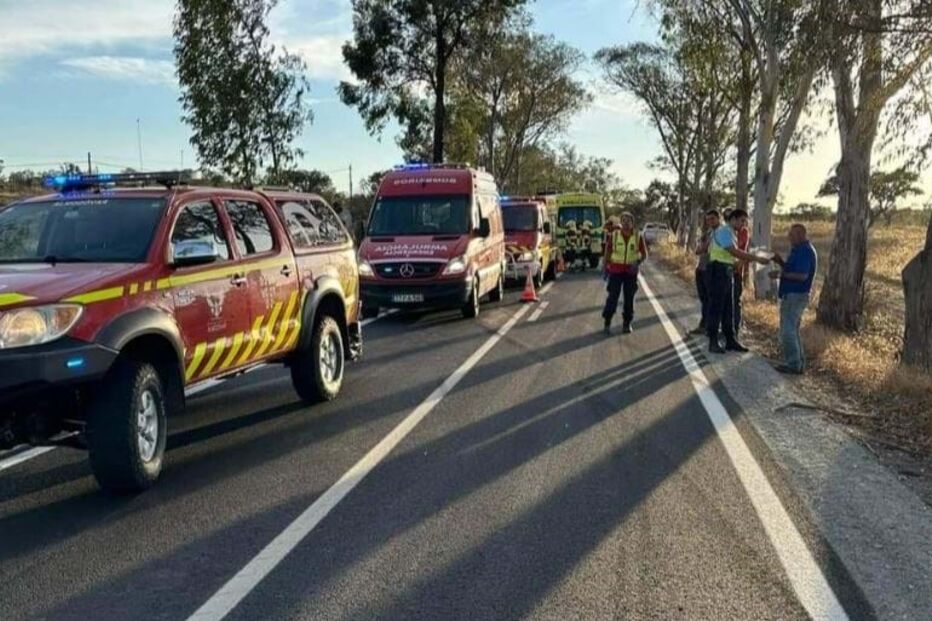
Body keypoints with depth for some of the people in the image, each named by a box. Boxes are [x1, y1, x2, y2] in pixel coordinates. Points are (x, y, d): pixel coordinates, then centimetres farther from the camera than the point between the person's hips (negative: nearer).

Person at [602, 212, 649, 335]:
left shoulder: (638, 236, -2)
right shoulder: (614, 235, -3)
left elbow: (644, 254, 5)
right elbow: (607, 252, 3)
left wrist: (638, 263, -13)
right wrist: (605, 268, -2)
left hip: (631, 271, 1)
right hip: (616, 270, -1)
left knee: (629, 298, 6)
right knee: (613, 297, -3)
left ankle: (627, 324, 18)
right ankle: (607, 323, 8)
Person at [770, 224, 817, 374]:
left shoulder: (805, 251, -17)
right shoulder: (799, 249, 15)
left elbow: (802, 275, -25)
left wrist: (781, 274, -19)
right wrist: (780, 262, 6)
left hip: (796, 295, -11)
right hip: (791, 295, 11)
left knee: (788, 331, -8)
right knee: (792, 330, 16)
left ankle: (794, 365, -3)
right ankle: (798, 363, 23)